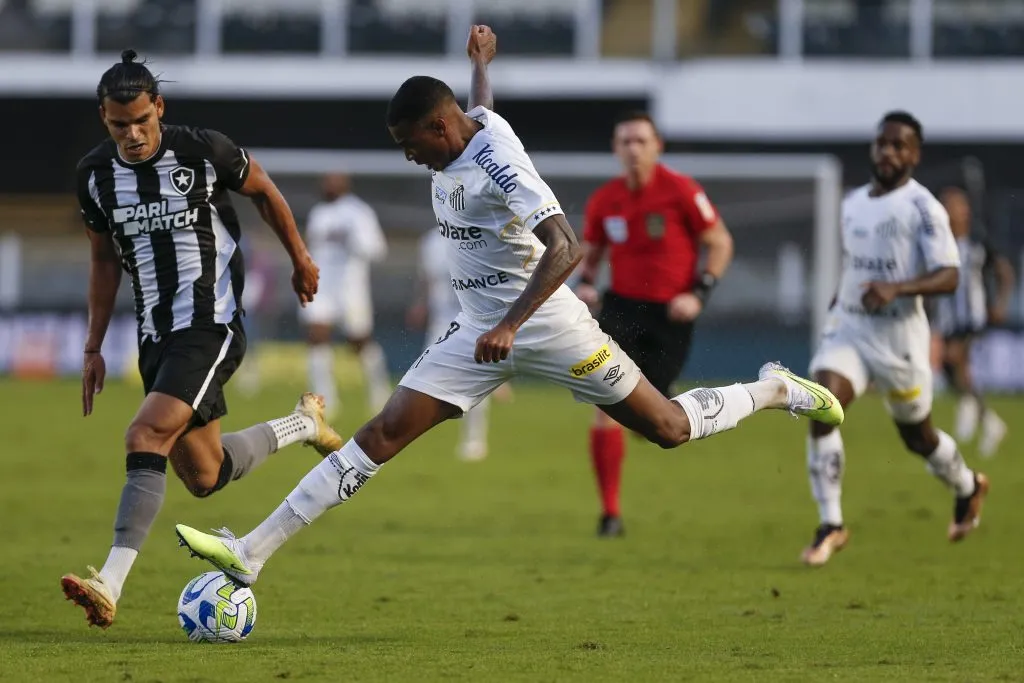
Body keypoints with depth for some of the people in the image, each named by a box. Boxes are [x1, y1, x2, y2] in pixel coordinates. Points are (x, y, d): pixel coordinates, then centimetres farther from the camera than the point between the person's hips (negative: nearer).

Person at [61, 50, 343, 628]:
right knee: (204, 477, 9)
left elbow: (264, 191, 8)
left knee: (146, 438, -24)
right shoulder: (96, 175, 2)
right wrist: (94, 348, 14)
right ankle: (302, 426, 38)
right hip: (156, 335, 6)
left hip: (211, 325, -6)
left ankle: (110, 585, -27)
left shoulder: (205, 152, -12)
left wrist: (300, 258, 19)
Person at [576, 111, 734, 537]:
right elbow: (591, 253, 18)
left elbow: (720, 243, -2)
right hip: (622, 308, 2)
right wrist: (585, 283, -3)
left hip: (670, 313, -2)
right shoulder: (604, 200, 1)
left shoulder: (681, 191, -10)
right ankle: (610, 514, -7)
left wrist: (699, 293, -12)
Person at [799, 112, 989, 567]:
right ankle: (831, 526, -15)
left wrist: (897, 289, -32)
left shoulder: (922, 208, -12)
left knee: (918, 437, 12)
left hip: (898, 336, -5)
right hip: (847, 328, 5)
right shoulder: (853, 204, 9)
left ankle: (968, 488, 45)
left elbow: (948, 277, -18)